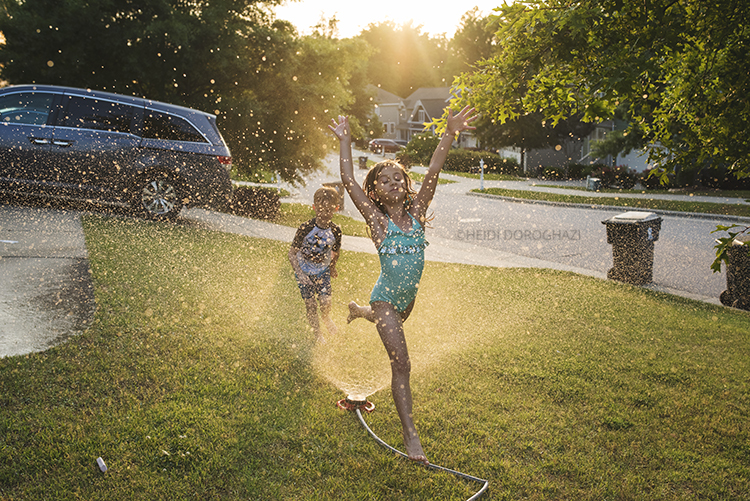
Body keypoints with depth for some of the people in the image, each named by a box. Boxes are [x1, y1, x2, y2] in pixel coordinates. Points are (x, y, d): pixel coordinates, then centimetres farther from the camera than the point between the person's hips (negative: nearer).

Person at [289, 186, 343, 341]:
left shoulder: (336, 230, -16)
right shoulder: (305, 229, -25)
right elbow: (292, 253, -16)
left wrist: (332, 267, 19)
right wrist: (299, 274, -23)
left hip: (323, 271, 2)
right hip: (304, 271, -2)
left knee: (325, 301, -7)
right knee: (310, 303, 1)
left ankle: (326, 318, 30)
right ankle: (317, 332, 25)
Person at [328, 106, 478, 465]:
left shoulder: (415, 213, -2)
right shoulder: (377, 220, -12)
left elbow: (432, 173, -9)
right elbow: (349, 181, -15)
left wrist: (449, 135, -14)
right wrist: (345, 142, -10)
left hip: (408, 297, 6)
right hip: (386, 297, -5)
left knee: (388, 322, 36)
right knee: (401, 364, -8)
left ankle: (361, 311, 69)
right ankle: (410, 433, 0)